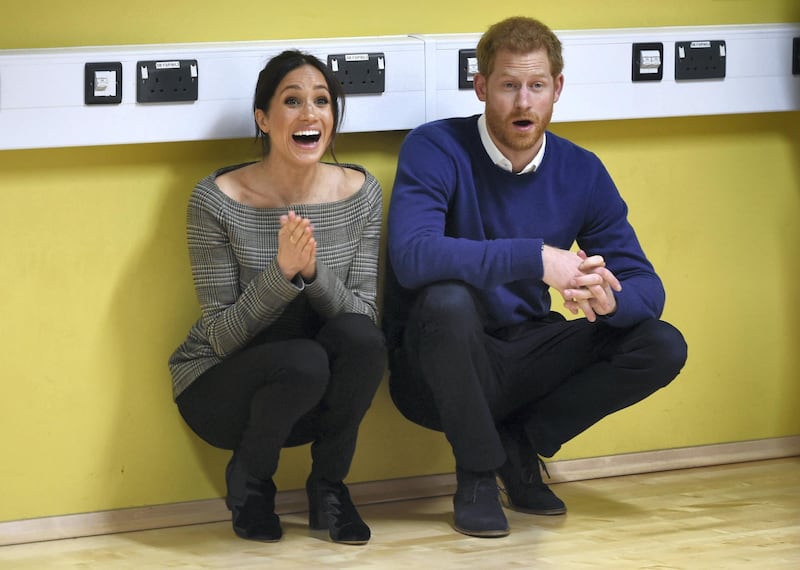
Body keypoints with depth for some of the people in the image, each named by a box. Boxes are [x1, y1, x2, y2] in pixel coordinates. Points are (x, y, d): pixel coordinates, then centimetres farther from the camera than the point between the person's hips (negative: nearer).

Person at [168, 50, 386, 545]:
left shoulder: (359, 192, -5)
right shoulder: (219, 199, -16)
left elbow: (366, 316, -10)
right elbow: (222, 336, -17)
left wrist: (313, 272, -29)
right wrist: (281, 272, -32)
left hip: (316, 398, 3)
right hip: (220, 388, -3)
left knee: (360, 337, -29)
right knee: (303, 362, -34)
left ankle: (329, 486, -5)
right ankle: (248, 482, -3)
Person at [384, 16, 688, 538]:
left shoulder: (582, 172, -1)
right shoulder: (436, 149, -15)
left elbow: (646, 286, -3)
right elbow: (412, 256, -33)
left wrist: (609, 299, -29)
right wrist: (537, 259, -38)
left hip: (522, 362, 4)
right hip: (437, 372, -4)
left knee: (662, 348, -13)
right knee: (448, 298, -37)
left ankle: (519, 441, 3)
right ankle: (477, 475, -14)